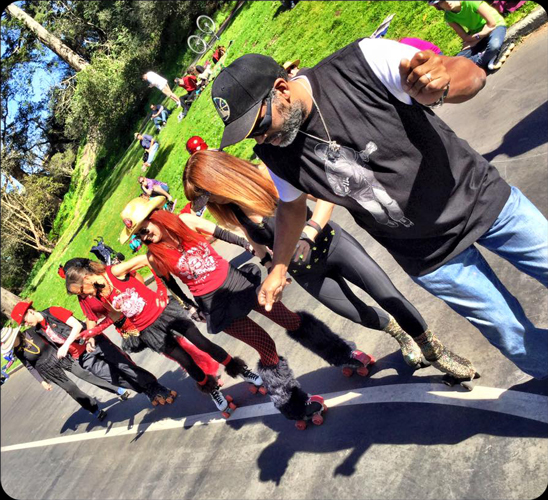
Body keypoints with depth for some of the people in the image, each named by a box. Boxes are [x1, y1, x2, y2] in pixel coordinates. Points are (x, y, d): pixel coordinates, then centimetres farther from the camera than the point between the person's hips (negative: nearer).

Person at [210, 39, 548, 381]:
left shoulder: (362, 62, -24)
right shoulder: (274, 154, -11)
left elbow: (472, 74, -19)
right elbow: (292, 206, 8)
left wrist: (438, 86, -41)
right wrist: (278, 269, 2)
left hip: (481, 197, -1)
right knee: (519, 342, 8)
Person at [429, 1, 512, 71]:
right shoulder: (448, 16, -13)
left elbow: (492, 24, -22)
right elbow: (465, 37, -10)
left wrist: (477, 36, -17)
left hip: (495, 26, -4)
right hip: (476, 34, 5)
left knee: (494, 45, -39)